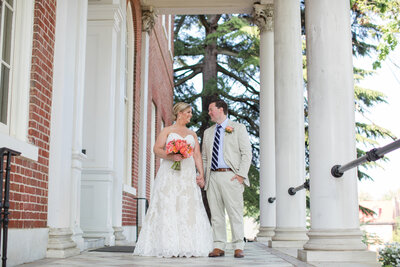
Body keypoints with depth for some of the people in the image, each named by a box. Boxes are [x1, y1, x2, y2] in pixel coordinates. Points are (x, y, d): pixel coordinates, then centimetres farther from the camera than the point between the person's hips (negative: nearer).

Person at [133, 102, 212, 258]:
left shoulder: (192, 134, 20)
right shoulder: (167, 130, 10)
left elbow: (197, 155, 11)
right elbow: (157, 149, -1)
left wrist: (201, 174, -3)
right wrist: (170, 156, -20)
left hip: (188, 174, 3)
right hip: (169, 173, -3)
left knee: (188, 208, -6)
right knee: (168, 207, -10)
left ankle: (188, 247, -5)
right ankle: (168, 247, -11)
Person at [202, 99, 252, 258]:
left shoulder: (238, 128, 7)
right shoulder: (208, 132, 21)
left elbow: (247, 153, 0)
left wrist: (241, 174, -11)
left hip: (230, 176, -5)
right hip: (212, 177, 5)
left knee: (235, 212, -6)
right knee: (216, 214, 4)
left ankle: (238, 247, 0)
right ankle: (218, 247, 10)